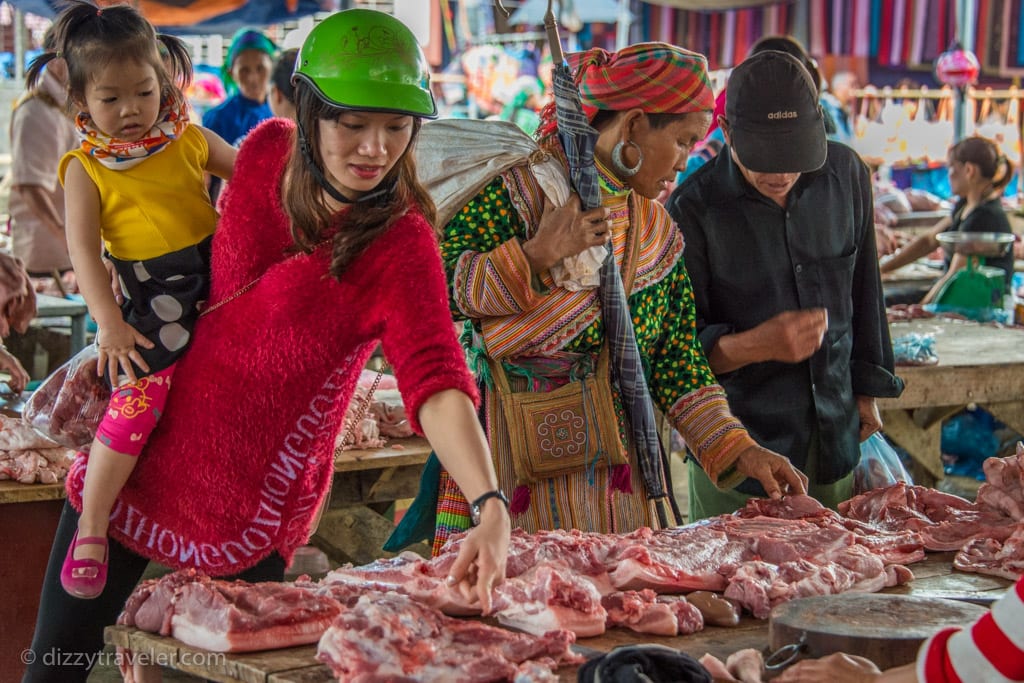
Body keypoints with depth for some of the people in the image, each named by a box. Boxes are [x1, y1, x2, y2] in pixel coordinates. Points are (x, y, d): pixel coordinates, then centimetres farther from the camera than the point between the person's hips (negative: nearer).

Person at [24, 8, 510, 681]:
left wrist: (491, 505, -47)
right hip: (149, 452, 5)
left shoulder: (400, 247, -21)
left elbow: (436, 382, -33)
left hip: (252, 503, -5)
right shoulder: (267, 151, -5)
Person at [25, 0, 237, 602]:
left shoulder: (189, 140, 5)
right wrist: (108, 323, -18)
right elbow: (84, 250, -9)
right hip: (153, 302, -5)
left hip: (219, 276, 5)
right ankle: (91, 529, -3)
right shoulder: (86, 168, -3)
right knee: (138, 400, -16)